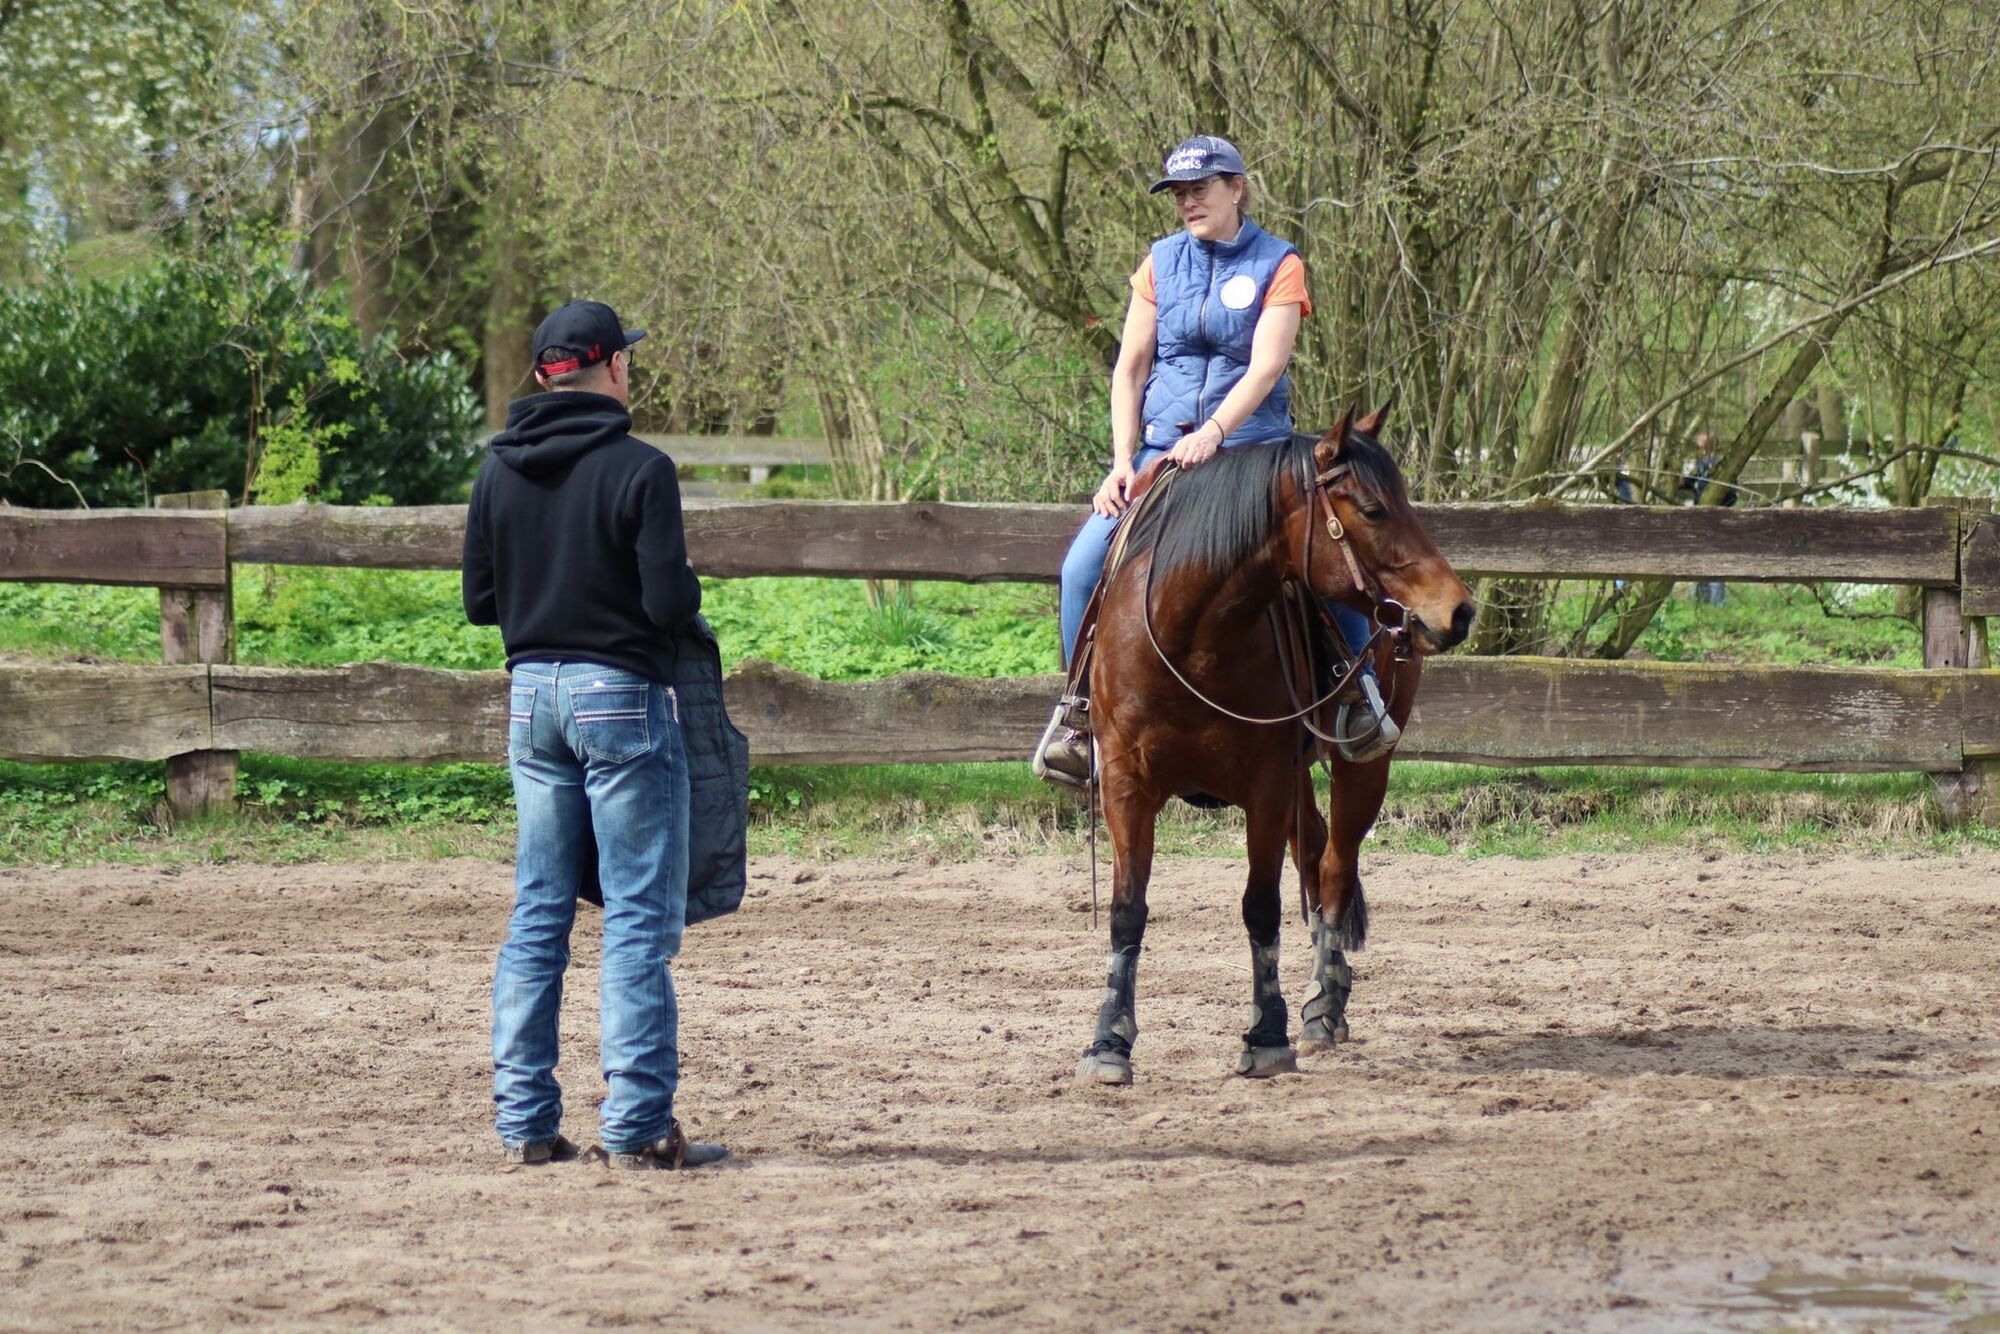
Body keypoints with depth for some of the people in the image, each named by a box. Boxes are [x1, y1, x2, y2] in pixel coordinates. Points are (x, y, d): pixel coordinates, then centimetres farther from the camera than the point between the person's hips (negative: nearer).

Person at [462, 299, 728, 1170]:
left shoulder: (499, 471, 5)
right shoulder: (639, 470, -13)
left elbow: (480, 601, 8)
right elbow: (668, 603, -17)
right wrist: (687, 585, 4)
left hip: (532, 692, 6)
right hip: (621, 697, -6)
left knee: (537, 913, 11)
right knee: (639, 919, -2)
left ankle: (525, 1121, 11)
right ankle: (635, 1125, -3)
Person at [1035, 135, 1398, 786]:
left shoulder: (1278, 266, 0)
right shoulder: (1161, 263, 9)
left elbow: (1264, 369, -12)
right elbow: (1129, 368, 7)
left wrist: (1213, 434, -28)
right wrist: (1123, 461, -6)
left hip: (1253, 446, -3)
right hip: (1162, 449, 3)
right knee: (1085, 565, -17)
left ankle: (1360, 696, -11)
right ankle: (1081, 707, -1)